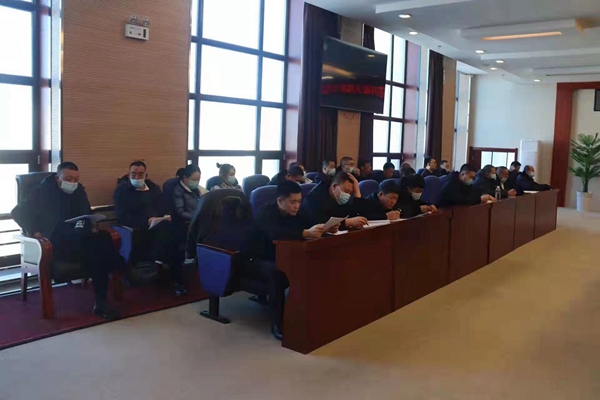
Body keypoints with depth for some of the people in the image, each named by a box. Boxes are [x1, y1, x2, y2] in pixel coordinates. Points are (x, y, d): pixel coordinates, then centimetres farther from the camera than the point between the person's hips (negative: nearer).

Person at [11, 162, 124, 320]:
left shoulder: (79, 190, 14)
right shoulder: (43, 191, 0)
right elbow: (18, 212, -1)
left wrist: (92, 226, 4)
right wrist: (35, 231, -14)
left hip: (79, 240, 5)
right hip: (55, 242, -5)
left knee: (104, 238, -29)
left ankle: (101, 301, -30)